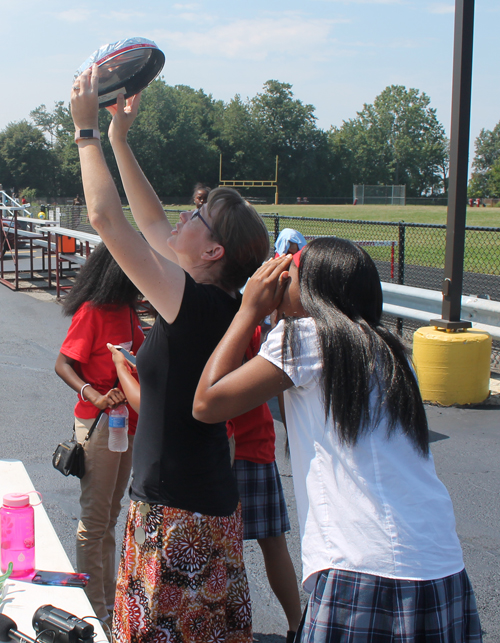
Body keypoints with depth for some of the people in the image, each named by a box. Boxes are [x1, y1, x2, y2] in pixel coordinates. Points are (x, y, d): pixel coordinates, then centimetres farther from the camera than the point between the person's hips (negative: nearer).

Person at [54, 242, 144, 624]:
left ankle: (110, 602, 29)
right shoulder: (92, 311, -17)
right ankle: (96, 613, 11)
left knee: (111, 516, 17)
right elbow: (63, 364, -18)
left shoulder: (127, 310, 8)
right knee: (95, 519, 1)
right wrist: (95, 397, -31)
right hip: (99, 424, -9)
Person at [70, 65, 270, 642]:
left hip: (179, 515, -9)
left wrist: (86, 128, -8)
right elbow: (152, 223, 15)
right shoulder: (218, 303, 4)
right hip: (209, 504, 9)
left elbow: (105, 217, -18)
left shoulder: (194, 301, -20)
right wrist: (119, 138, 18)